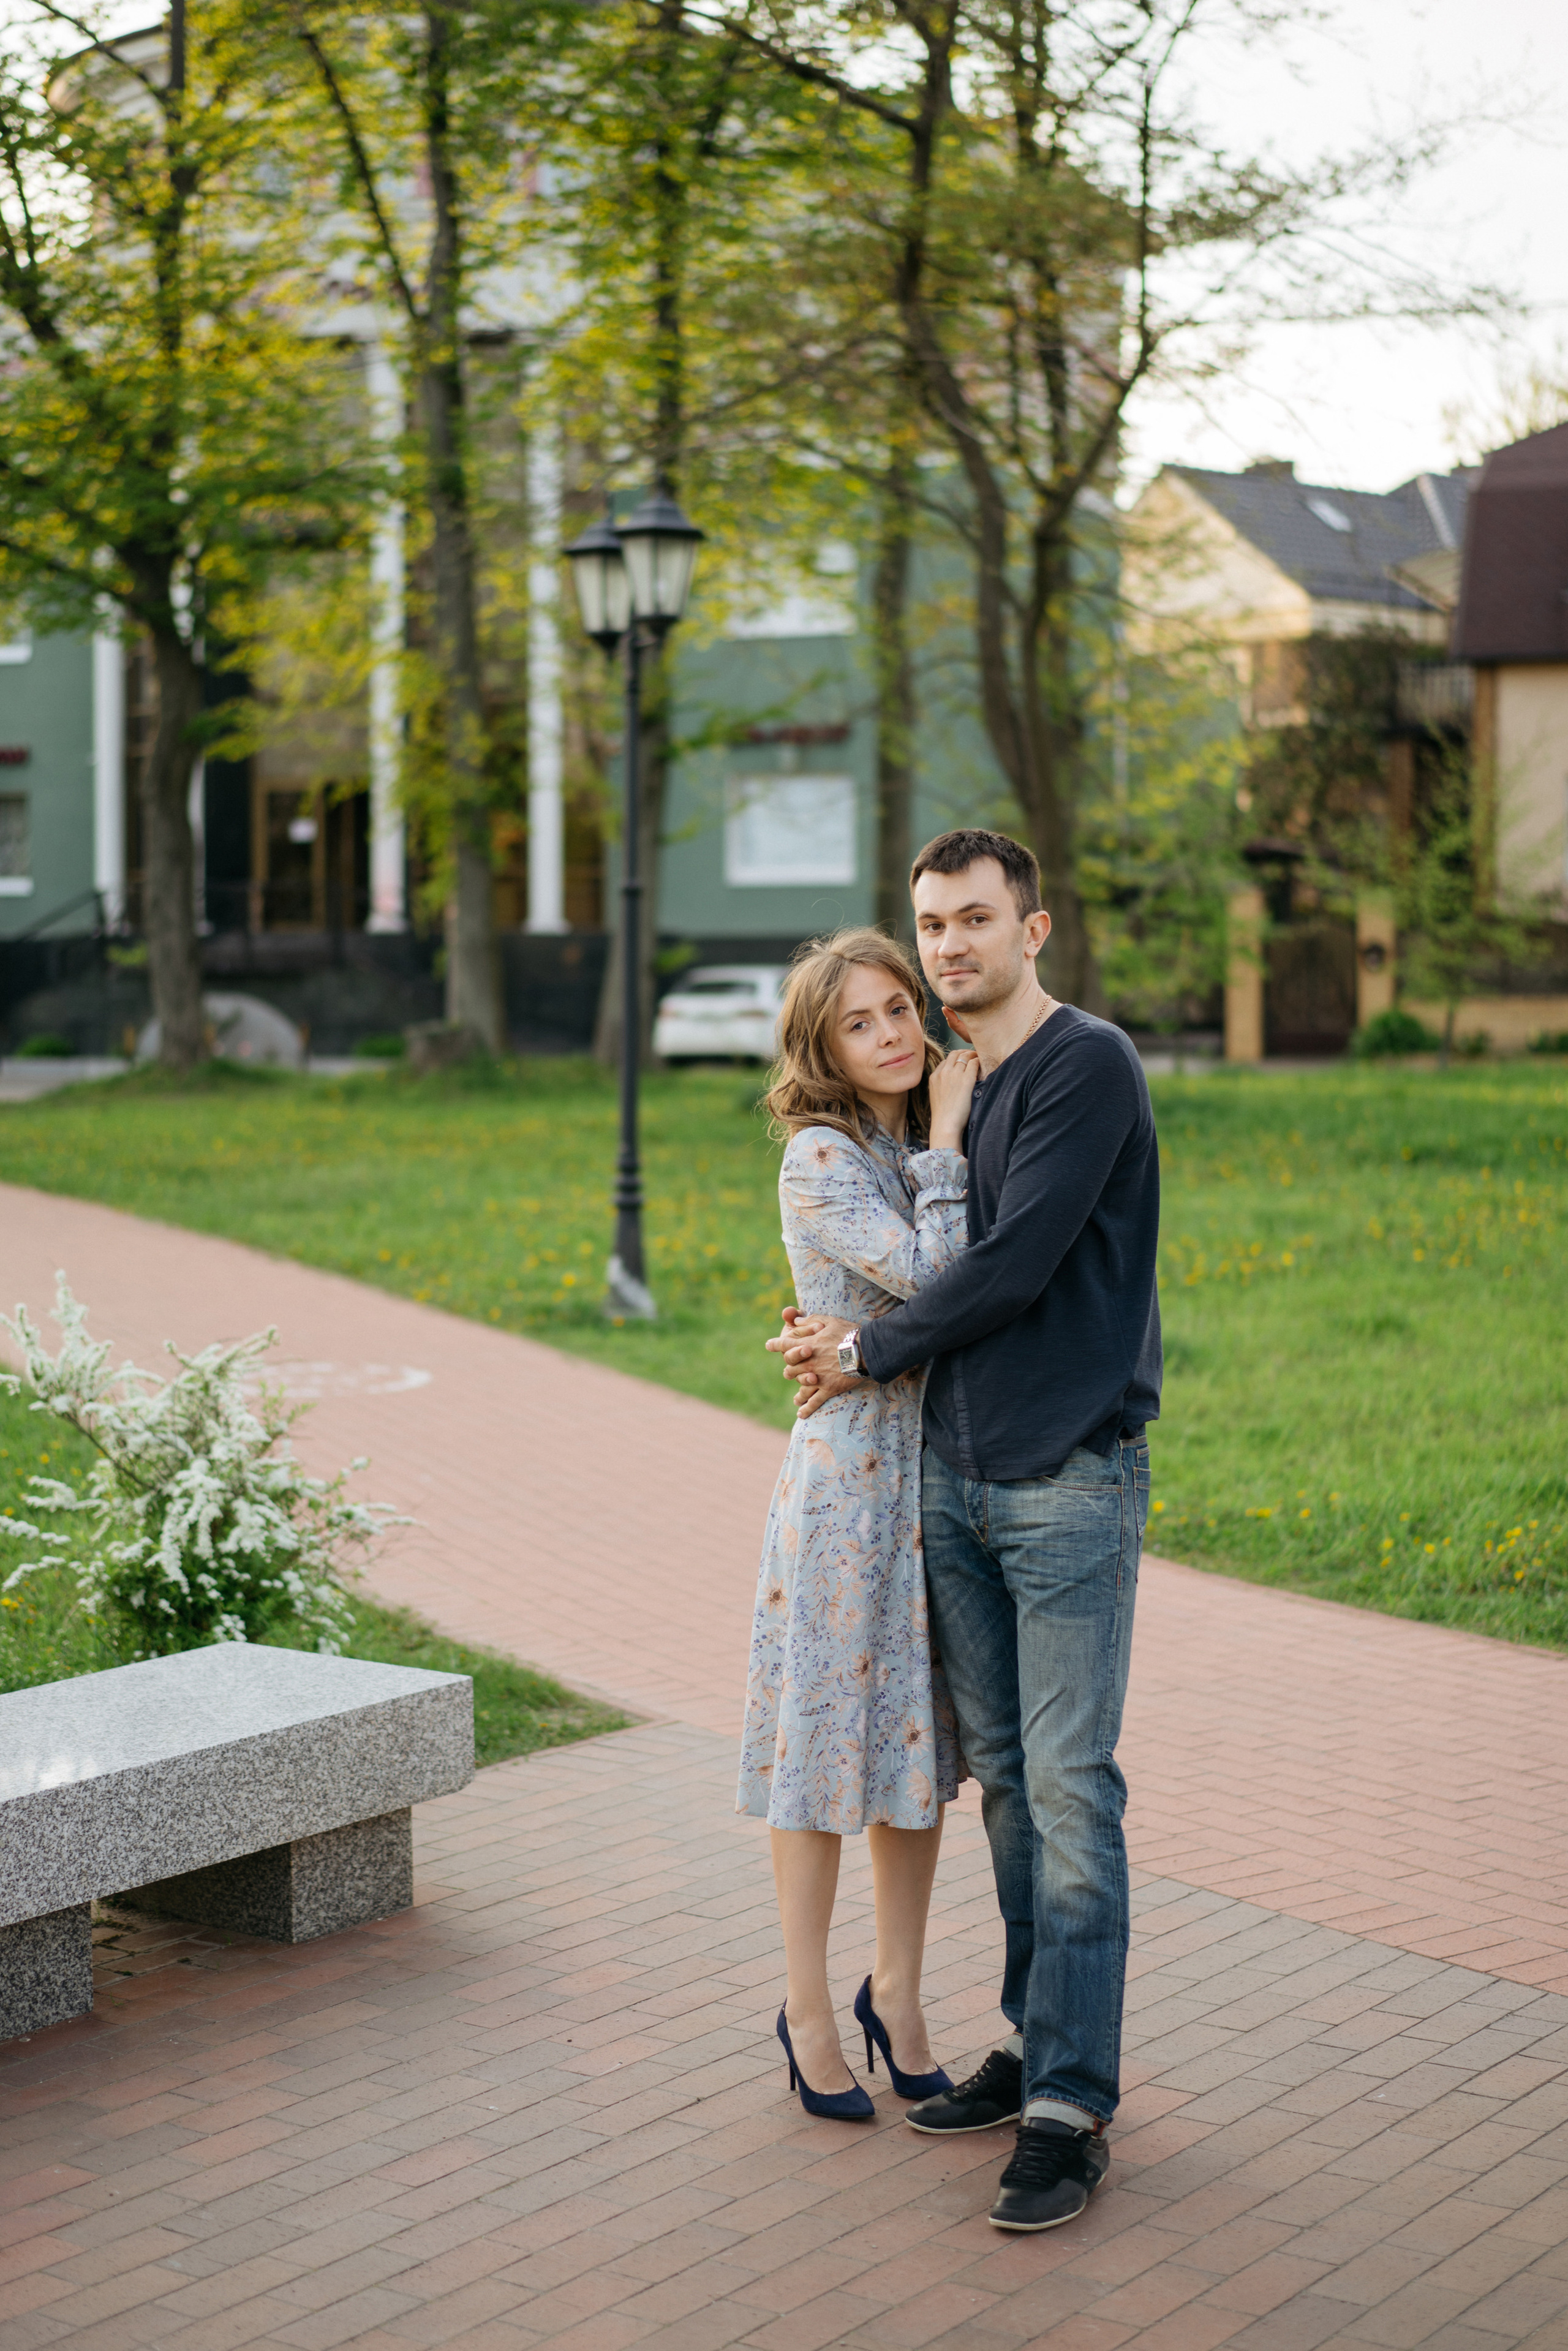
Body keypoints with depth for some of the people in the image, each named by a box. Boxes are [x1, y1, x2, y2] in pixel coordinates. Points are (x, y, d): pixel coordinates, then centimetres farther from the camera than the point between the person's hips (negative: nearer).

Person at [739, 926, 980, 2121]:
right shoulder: (821, 1160, -12)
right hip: (852, 1470, -6)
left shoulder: (930, 1148, 9)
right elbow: (929, 1282, -21)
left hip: (944, 1468, 7)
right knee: (827, 1734, 4)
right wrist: (947, 1144, -15)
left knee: (920, 1732, 12)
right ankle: (809, 2008, 17)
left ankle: (897, 1989, 26)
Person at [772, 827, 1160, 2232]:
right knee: (1004, 1778, 12)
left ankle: (1073, 2106, -4)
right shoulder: (951, 1088, 16)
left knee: (1071, 1788, -7)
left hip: (1070, 1481, -8)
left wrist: (870, 1353, -5)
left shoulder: (1090, 1065, -10)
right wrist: (841, 1336, 7)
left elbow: (1017, 1263, -16)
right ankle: (1037, 2045, 22)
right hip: (954, 1474, 8)